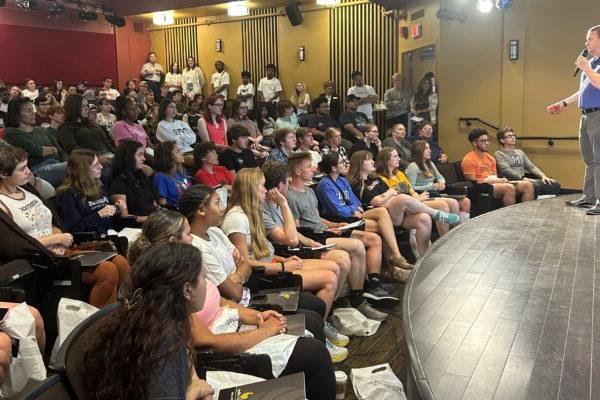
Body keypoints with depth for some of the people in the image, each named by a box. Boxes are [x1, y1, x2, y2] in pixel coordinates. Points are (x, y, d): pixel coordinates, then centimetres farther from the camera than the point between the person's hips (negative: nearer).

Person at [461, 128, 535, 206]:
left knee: (528, 185, -8)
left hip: (494, 183, 9)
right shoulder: (468, 160, -6)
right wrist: (494, 180, -12)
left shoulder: (490, 158, 21)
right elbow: (473, 182, -11)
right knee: (509, 187, -35)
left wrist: (500, 180, -2)